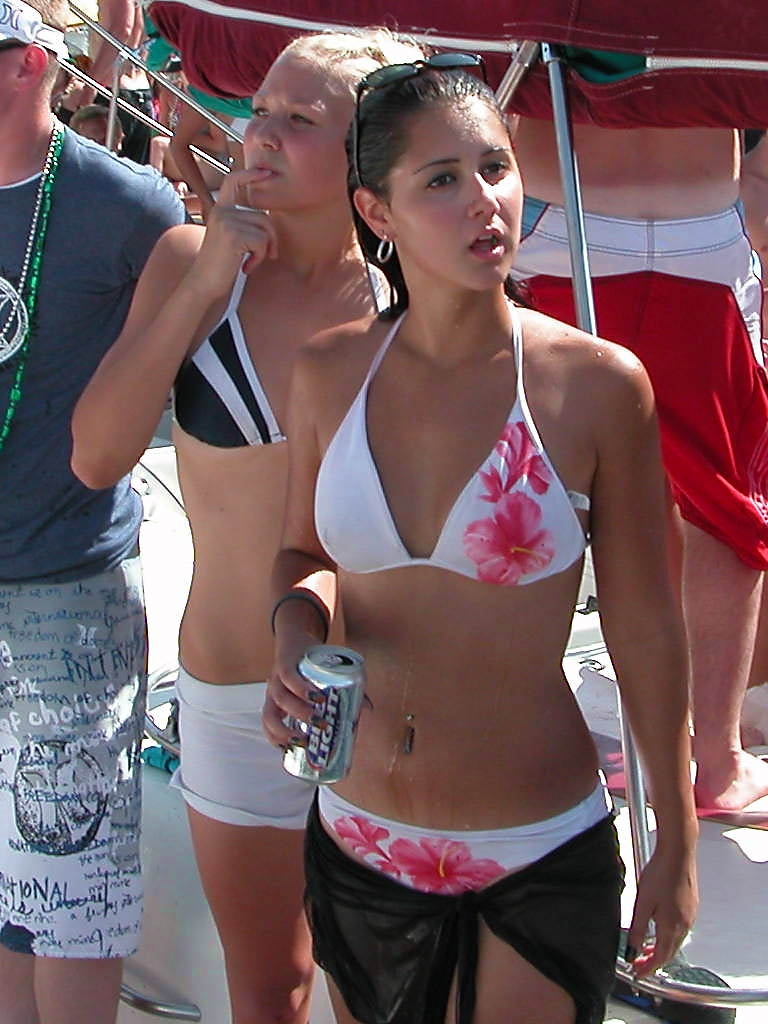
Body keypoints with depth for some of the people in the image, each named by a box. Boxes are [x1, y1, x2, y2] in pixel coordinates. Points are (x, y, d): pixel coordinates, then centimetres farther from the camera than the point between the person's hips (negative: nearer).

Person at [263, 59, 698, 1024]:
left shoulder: (596, 383, -14)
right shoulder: (329, 372, -5)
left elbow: (642, 624, -6)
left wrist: (676, 843, 0)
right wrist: (296, 620, -12)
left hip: (542, 862, -4)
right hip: (356, 840, 4)